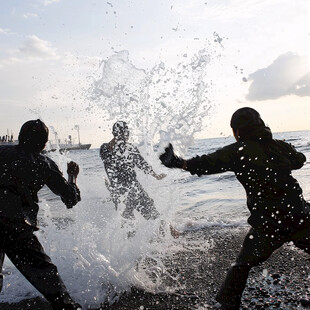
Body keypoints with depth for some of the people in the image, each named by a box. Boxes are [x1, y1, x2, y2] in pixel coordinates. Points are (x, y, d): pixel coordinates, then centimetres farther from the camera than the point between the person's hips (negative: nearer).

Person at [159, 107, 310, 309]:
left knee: (242, 265, 12)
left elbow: (208, 163, -8)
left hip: (268, 224, -3)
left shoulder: (239, 151, -5)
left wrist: (179, 163, 2)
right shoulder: (280, 146, 8)